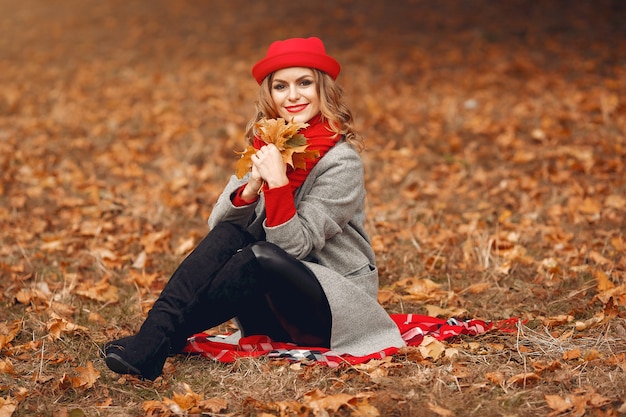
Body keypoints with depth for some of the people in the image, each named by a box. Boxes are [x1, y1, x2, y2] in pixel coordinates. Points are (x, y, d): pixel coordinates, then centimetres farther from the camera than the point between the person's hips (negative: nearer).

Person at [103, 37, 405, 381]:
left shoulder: (341, 161, -14)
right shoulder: (264, 144, 4)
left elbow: (294, 246, -20)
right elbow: (218, 224, -3)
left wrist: (278, 182, -31)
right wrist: (252, 185, -21)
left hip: (339, 307, -5)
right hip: (273, 309, 5)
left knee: (260, 256, -33)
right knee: (228, 235, -22)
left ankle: (163, 342, -31)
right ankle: (150, 340, -35)